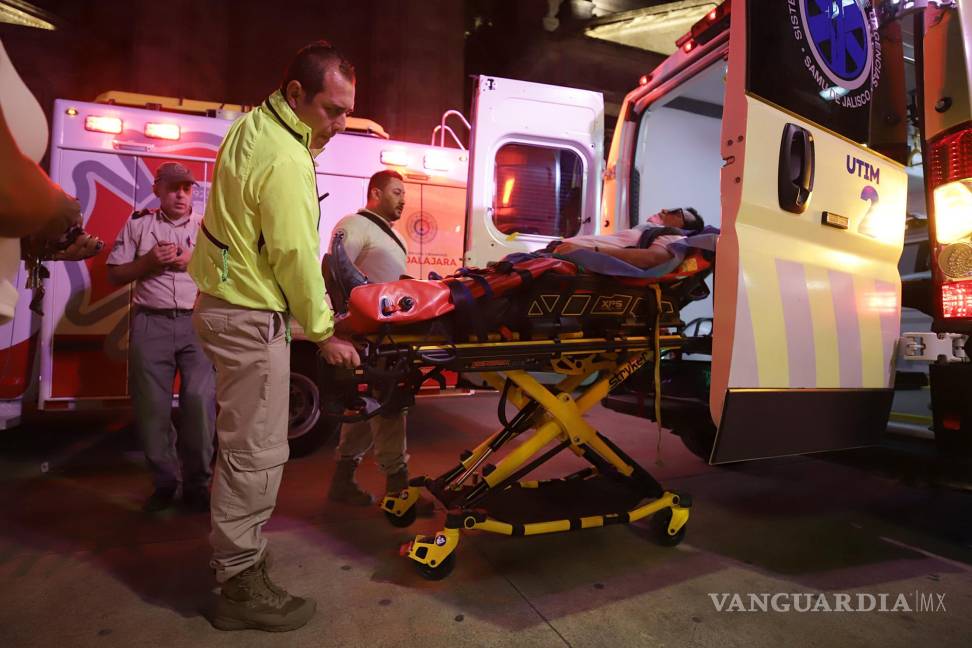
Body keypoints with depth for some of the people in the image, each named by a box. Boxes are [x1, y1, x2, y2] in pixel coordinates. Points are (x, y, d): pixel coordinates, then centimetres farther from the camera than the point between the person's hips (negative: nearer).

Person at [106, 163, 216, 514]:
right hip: (151, 324, 1)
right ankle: (164, 482, 16)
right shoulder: (138, 224, 14)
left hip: (198, 324, -1)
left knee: (199, 401, -11)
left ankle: (197, 483, 2)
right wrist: (148, 261, -5)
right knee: (152, 407, 2)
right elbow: (115, 275, 12)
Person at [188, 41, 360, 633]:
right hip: (251, 318, -10)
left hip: (228, 301, 10)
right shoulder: (285, 162, -21)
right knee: (257, 455, -2)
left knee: (246, 446, 19)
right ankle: (242, 589, 11)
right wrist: (324, 332, -9)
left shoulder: (252, 126, 10)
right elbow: (296, 257, -18)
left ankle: (239, 546, 35)